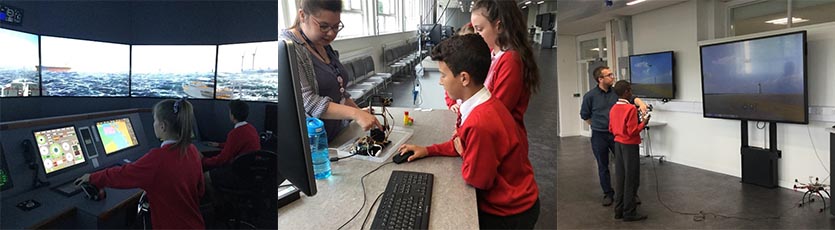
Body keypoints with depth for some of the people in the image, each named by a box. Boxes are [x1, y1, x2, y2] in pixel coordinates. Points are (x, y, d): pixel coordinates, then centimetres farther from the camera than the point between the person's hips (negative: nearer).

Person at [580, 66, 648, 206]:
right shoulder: (590, 96, -6)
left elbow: (632, 98, -12)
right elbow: (585, 116, 4)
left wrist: (640, 103, -33)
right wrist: (598, 126, 10)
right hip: (599, 136, -1)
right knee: (603, 166, 9)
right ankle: (607, 193, 23)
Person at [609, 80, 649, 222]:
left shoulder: (613, 109, 5)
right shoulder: (631, 108, -18)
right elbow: (633, 131, -19)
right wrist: (644, 122, -6)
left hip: (617, 144, 7)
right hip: (630, 145, -7)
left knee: (620, 178, 12)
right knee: (631, 179, 1)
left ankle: (619, 210, 18)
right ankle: (629, 212, 7)